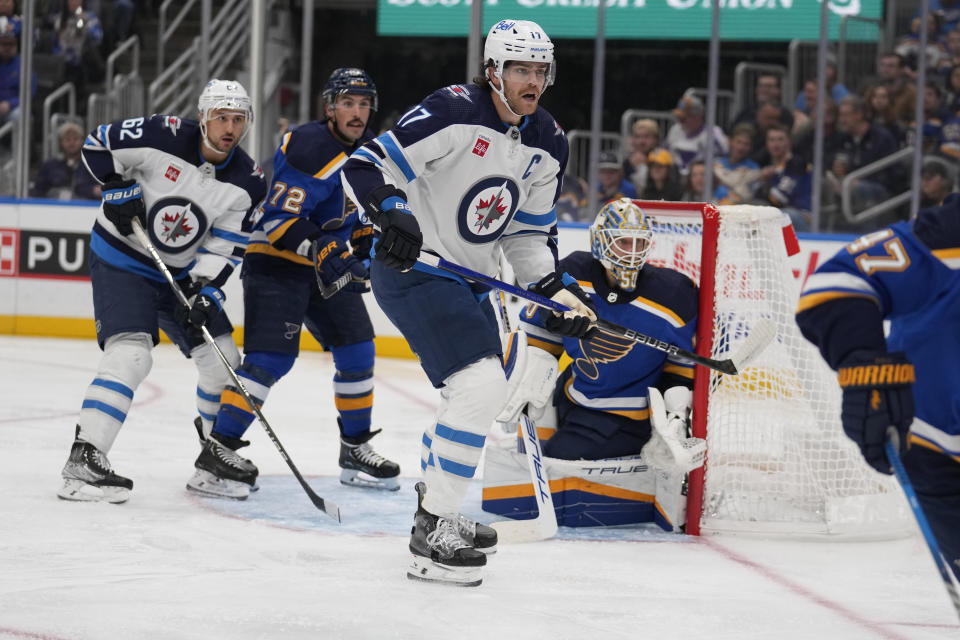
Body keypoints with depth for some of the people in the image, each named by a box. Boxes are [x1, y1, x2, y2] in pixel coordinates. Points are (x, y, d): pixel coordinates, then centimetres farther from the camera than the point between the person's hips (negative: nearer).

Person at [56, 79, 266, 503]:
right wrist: (119, 190, -19)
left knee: (223, 361, 7)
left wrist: (204, 292, -21)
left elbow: (225, 249, -8)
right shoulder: (161, 137, -20)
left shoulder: (247, 183, -7)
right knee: (129, 356, -24)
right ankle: (83, 462, -28)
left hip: (182, 273, 6)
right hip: (121, 261, -6)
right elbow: (96, 144, -9)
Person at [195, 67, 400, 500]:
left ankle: (355, 451, 24)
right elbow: (280, 218, -28)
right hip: (275, 261, -9)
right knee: (271, 358, -19)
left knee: (357, 351, 9)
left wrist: (364, 247, 16)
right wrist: (323, 251, -37)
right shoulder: (311, 148, -22)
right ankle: (214, 456, -20)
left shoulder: (367, 149, 7)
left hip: (328, 264, 9)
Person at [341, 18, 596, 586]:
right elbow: (368, 166, -20)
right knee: (481, 385, -21)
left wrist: (558, 289, -2)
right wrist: (393, 215, -37)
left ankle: (434, 508, 40)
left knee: (482, 395, 20)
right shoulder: (453, 113, -19)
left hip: (470, 280, 9)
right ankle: (433, 535, -15)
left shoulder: (548, 144, 5)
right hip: (413, 269, -9)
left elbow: (530, 234, 12)